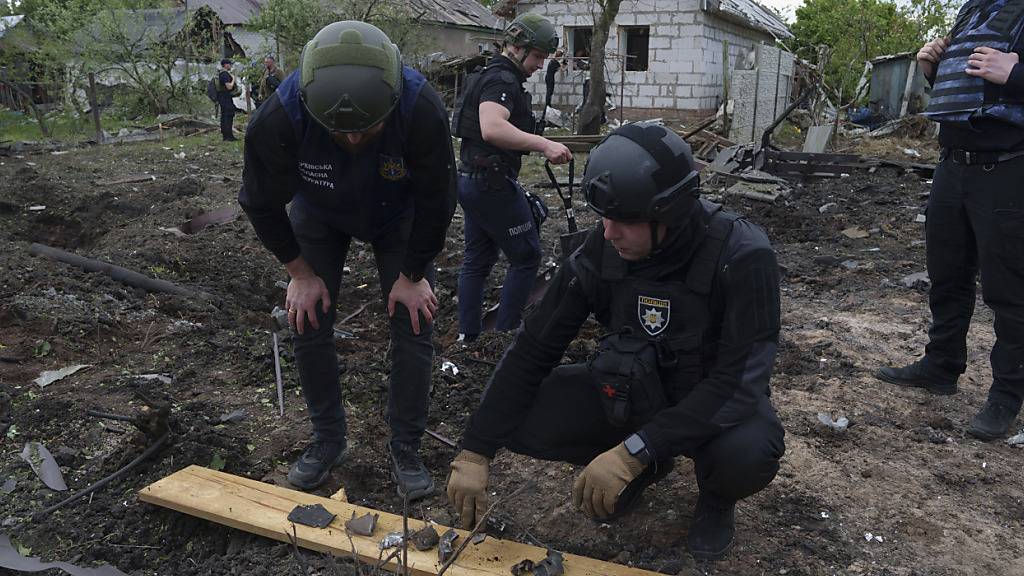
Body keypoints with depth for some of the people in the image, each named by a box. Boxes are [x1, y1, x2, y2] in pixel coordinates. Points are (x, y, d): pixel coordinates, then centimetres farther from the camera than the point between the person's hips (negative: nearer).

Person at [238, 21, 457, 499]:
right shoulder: (279, 118, -38)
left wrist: (412, 275, -13)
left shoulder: (422, 110, -39)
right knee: (308, 323, -1)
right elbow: (262, 203, -17)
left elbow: (436, 202, -21)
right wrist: (301, 274, -10)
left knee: (413, 323, -6)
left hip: (398, 215, 0)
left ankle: (406, 449, 11)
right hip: (318, 214, 1)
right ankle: (327, 440, 20)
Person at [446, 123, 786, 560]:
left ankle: (716, 496, 4)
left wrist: (634, 451, -40)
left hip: (715, 404, -3)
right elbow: (533, 349, -13)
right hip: (631, 393, 4)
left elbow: (739, 381, -32)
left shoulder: (742, 257, -28)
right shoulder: (601, 250, -17)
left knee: (747, 454, -38)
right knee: (523, 415, -18)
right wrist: (474, 453, -17)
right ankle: (644, 469, 11)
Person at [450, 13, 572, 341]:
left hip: (470, 180, 10)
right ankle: (505, 332, 4)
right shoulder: (503, 80, -16)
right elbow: (493, 129, -34)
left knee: (477, 259, 14)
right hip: (493, 183, -10)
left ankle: (467, 335, 20)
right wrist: (543, 144, -37)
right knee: (526, 256, 0)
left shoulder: (489, 76, 19)